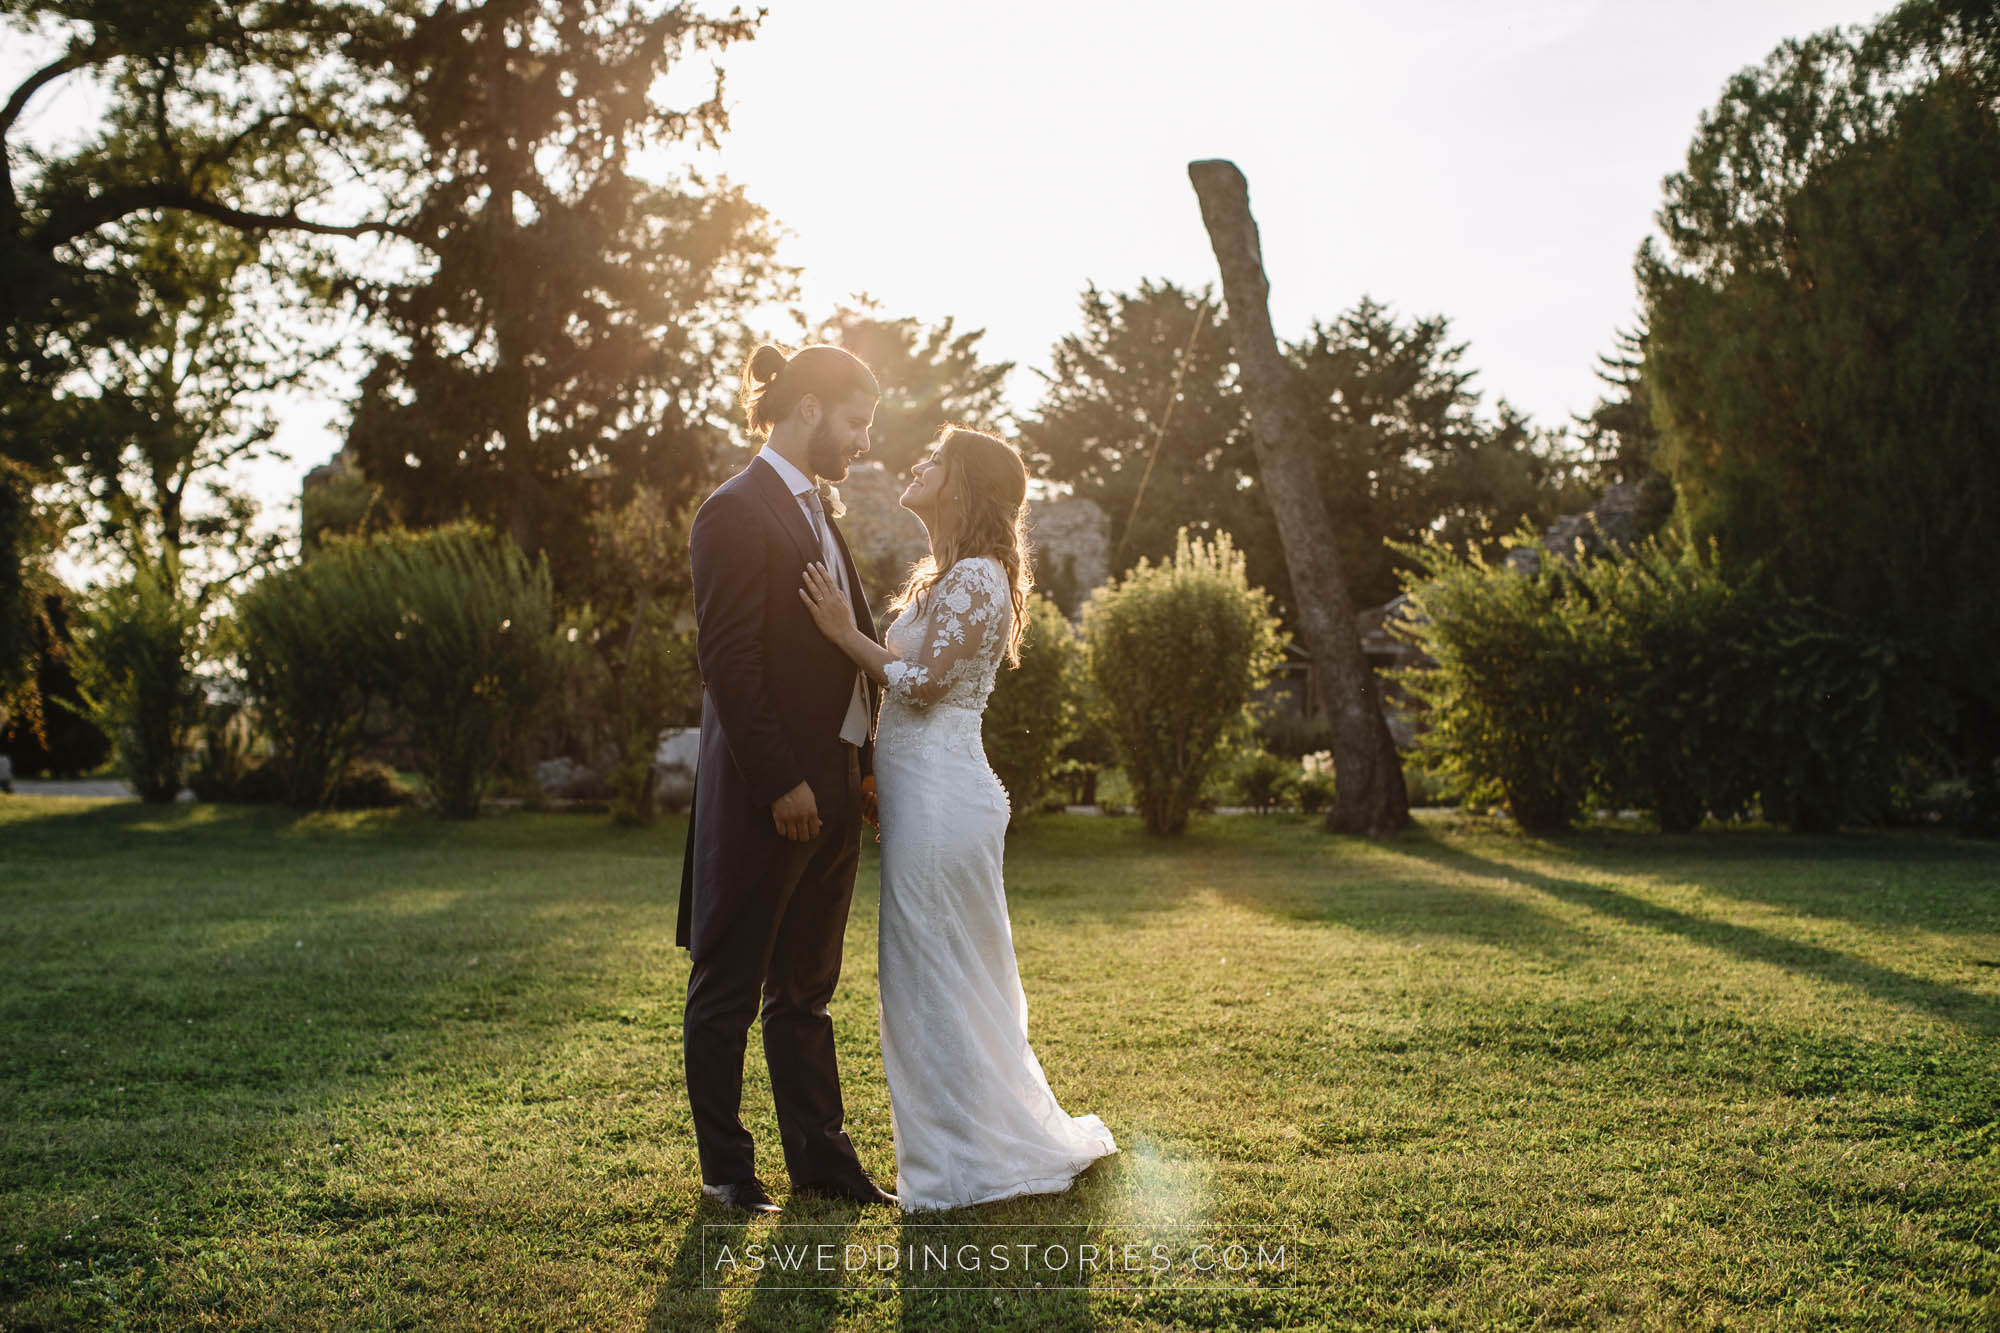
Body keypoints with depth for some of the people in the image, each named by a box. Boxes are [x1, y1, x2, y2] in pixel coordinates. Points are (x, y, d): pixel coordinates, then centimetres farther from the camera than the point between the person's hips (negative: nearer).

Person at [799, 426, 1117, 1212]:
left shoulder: (975, 578, -14)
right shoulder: (953, 577, 18)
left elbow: (923, 682, -18)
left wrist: (843, 630, -11)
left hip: (940, 796, -10)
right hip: (923, 792, 10)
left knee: (938, 978, -1)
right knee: (953, 978, 17)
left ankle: (967, 1167, 10)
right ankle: (1019, 1140, 28)